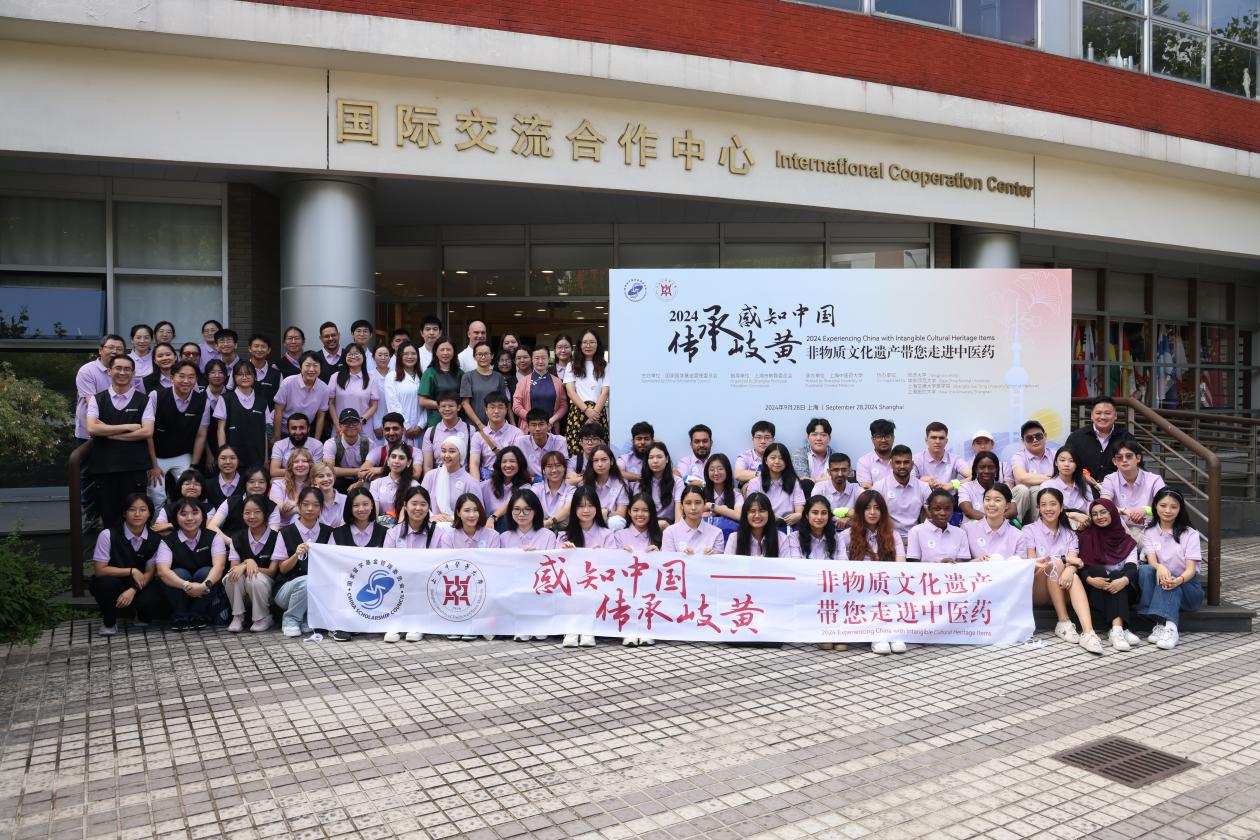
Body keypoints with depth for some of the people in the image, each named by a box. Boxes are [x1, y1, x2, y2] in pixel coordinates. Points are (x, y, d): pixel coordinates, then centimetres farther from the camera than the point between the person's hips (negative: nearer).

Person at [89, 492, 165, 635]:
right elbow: (100, 570, -16)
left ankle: (142, 618, 9)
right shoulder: (108, 535, -18)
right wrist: (131, 571, -24)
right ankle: (109, 622, -6)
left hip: (140, 586, 1)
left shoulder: (155, 539, -10)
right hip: (111, 584, -1)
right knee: (107, 583, -36)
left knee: (152, 601, -31)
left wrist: (133, 590, -26)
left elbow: (150, 572, -8)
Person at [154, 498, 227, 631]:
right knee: (180, 573, -27)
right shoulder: (167, 541, -7)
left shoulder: (213, 537, -6)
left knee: (205, 572, -28)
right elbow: (162, 571, -24)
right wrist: (186, 585, -42)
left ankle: (198, 616, -10)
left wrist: (205, 585, -44)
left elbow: (219, 566, -22)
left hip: (205, 594, 0)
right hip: (179, 592, 0)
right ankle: (180, 617, -11)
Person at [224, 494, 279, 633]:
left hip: (266, 588, -3)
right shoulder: (237, 538, 4)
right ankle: (238, 616, -8)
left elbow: (272, 571, -11)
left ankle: (263, 618, -11)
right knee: (232, 577, -28)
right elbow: (233, 567, -4)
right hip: (243, 594, 3)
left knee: (254, 578, -34)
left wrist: (245, 566, -25)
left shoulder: (275, 537, -8)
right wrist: (247, 563, -27)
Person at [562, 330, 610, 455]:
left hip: (598, 413, 0)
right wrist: (587, 410, -10)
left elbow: (605, 392, 4)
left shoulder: (604, 366, 12)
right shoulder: (572, 366, 14)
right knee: (575, 450, -10)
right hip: (577, 412, 0)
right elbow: (570, 392, 4)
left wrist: (595, 412, -11)